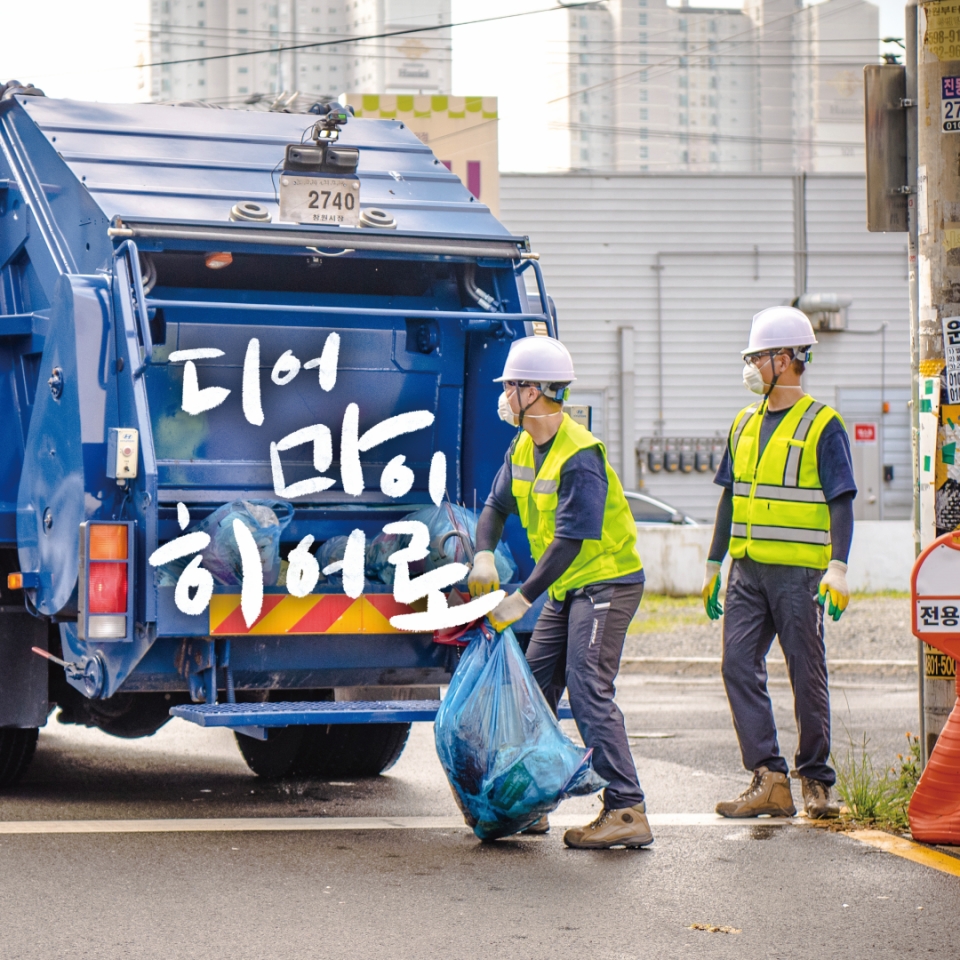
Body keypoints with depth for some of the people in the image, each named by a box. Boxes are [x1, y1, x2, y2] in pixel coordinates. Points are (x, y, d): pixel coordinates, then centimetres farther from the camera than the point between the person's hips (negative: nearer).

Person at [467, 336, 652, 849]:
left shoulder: (580, 456, -24)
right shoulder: (524, 446, 6)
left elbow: (571, 540, -27)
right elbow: (496, 504, 11)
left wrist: (523, 598, -28)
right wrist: (484, 556, -9)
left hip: (606, 582, -10)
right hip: (567, 588, 10)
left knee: (588, 690, -18)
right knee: (534, 686, 11)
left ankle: (627, 812, -20)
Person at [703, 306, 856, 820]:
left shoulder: (822, 426, -5)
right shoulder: (745, 424, 14)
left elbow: (841, 502, -8)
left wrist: (838, 567, -19)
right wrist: (714, 564, 19)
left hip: (798, 572, -6)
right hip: (747, 571, 6)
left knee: (807, 676, 0)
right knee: (739, 666, -4)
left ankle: (816, 782, 12)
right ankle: (769, 780, -3)